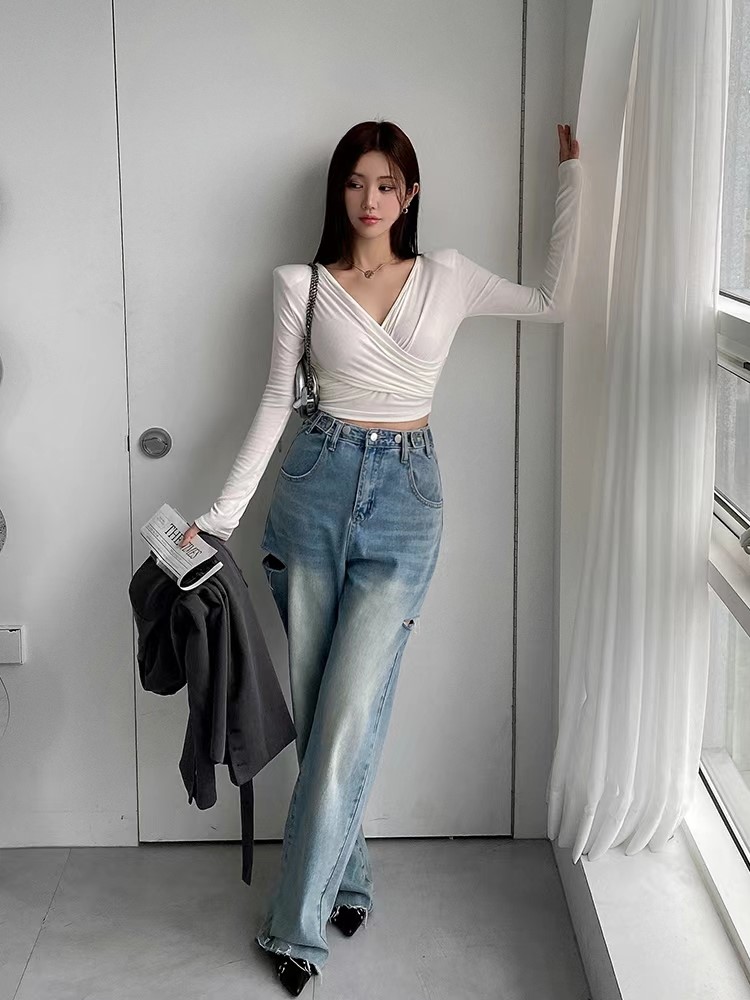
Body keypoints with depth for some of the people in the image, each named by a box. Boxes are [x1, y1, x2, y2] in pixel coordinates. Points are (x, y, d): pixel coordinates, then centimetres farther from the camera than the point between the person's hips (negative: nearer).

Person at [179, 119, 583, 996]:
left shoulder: (447, 278, 7)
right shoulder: (303, 285, 4)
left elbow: (553, 303, 15)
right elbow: (276, 405, 4)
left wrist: (569, 176, 14)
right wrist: (221, 515, -1)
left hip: (407, 495, 0)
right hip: (318, 484, 1)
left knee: (348, 717, -6)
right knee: (314, 708, 5)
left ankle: (298, 923, 5)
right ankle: (345, 879, 25)